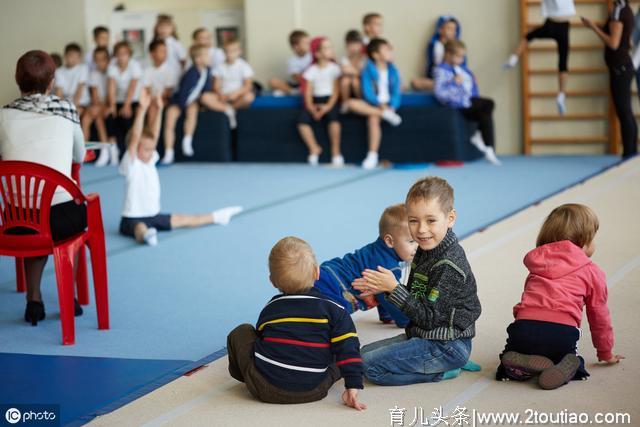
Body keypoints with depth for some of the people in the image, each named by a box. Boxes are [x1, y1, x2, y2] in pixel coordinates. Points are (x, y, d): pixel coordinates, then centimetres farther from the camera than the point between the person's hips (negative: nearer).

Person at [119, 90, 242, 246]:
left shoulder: (150, 161, 6)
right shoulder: (130, 164, -13)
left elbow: (154, 135, -4)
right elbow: (135, 138, -27)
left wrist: (159, 110, -16)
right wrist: (142, 110, -36)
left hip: (154, 215, 8)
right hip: (133, 219, -8)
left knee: (184, 219, 20)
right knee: (140, 230, -42)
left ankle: (217, 217, 41)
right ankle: (146, 235, -76)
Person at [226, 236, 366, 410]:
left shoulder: (269, 309, 6)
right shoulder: (333, 310, -2)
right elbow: (348, 349, -8)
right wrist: (353, 386, -7)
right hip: (312, 392, 0)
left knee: (241, 332, 23)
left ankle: (240, 372, 45)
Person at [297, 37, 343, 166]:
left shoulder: (334, 68, 1)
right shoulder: (311, 70, 2)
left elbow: (336, 90, -3)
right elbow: (308, 92, -1)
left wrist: (328, 106, -17)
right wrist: (311, 108, -17)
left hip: (329, 99, -1)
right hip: (315, 100, 1)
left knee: (333, 118, -32)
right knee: (303, 121, -25)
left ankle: (336, 152, -19)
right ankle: (314, 149, -9)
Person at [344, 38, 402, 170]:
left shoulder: (392, 70, 3)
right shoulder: (368, 71, -4)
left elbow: (396, 93, 3)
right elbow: (368, 93, -9)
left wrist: (392, 107, -14)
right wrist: (381, 105, -20)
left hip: (388, 104, 0)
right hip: (372, 104, 1)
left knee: (373, 118, -32)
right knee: (351, 103, -29)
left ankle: (373, 155, -30)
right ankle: (385, 114, -32)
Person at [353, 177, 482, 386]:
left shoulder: (449, 265, -24)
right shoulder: (425, 251, 5)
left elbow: (429, 317, -23)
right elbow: (416, 298, 11)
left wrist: (394, 288, -24)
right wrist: (385, 287, -4)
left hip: (447, 346, -10)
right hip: (424, 337, 10)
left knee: (370, 365, -14)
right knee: (364, 352, 20)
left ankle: (445, 371, -4)